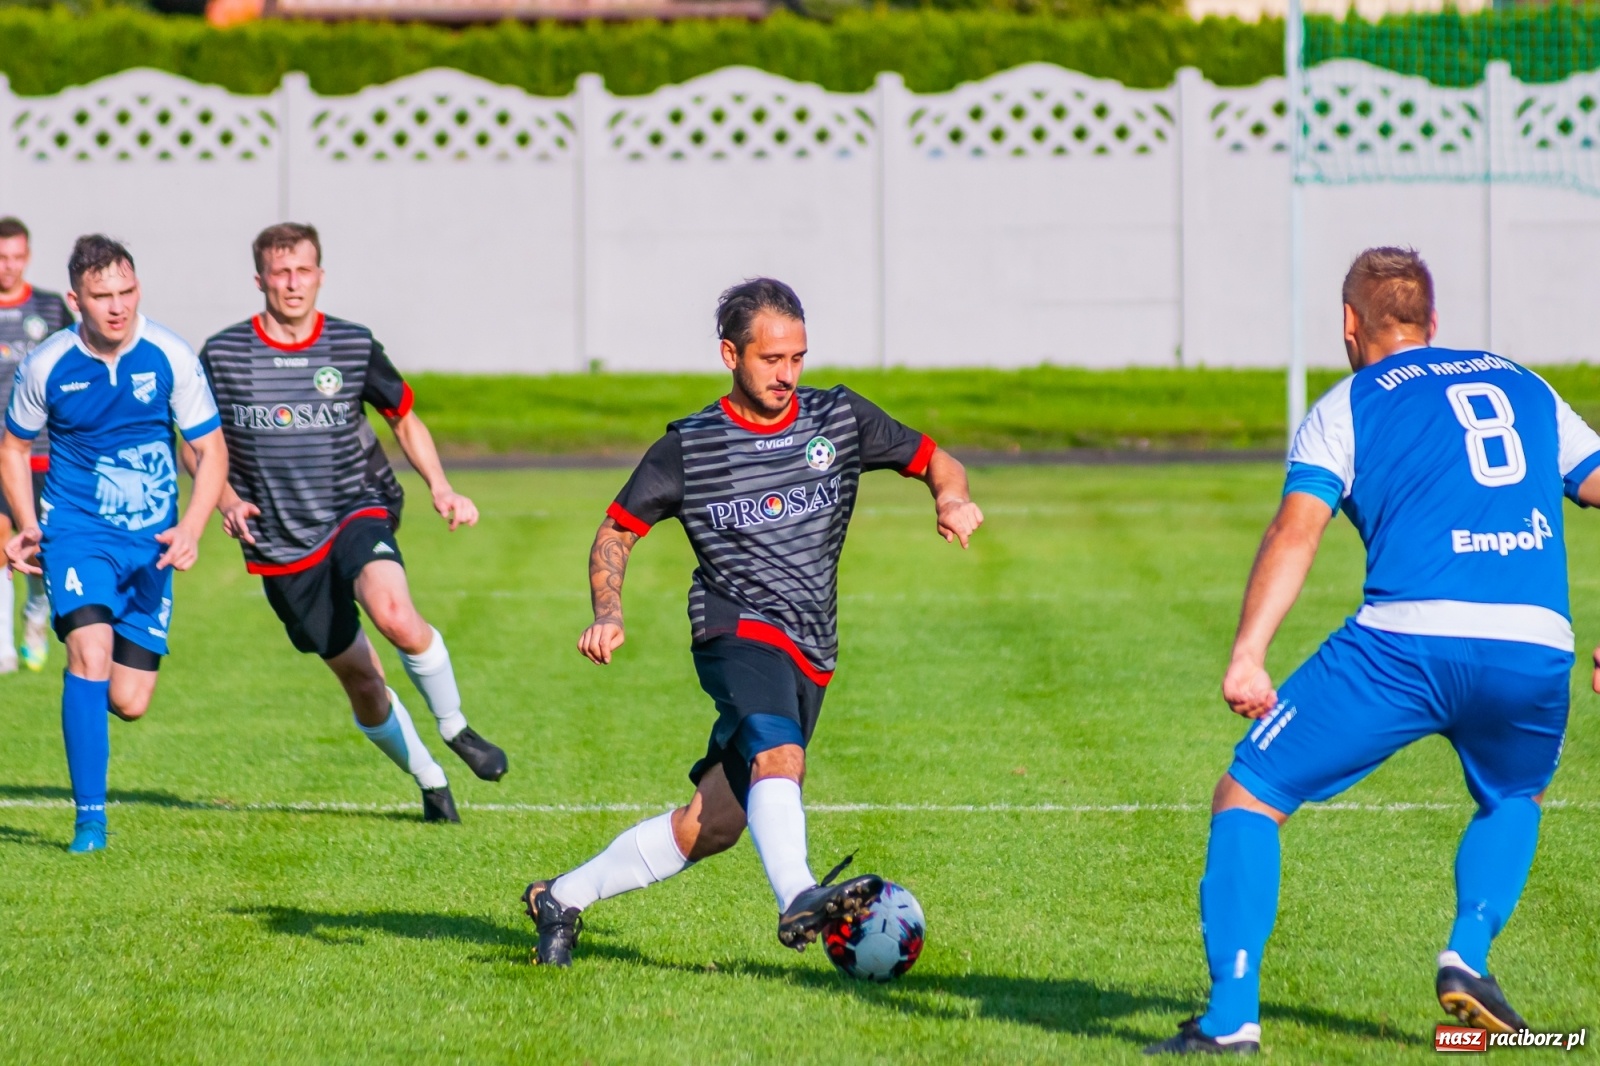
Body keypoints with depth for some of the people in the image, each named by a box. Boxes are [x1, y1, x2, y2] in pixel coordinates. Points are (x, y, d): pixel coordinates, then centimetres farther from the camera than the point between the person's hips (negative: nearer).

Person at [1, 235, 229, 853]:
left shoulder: (170, 356, -7)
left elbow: (211, 450, -1)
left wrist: (191, 529, -15)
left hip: (152, 543, 1)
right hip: (77, 533, -1)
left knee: (128, 703, -1)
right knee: (91, 652, -26)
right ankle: (90, 818, -20)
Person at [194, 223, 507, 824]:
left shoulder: (353, 347, -1)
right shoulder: (221, 356, -2)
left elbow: (404, 418, 13)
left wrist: (441, 490, -2)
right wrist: (228, 500, -8)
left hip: (357, 510, -1)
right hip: (281, 545, 1)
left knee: (393, 616, -32)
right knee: (357, 675, 3)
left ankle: (455, 729, -8)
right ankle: (429, 780, 25)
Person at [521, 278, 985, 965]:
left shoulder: (839, 418, 9)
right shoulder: (689, 447, 2)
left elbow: (932, 459, 17)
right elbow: (619, 528, 8)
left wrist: (952, 498, -7)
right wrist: (608, 615, -9)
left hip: (810, 653, 4)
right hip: (738, 631, -4)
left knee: (713, 823, 2)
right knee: (779, 755, -35)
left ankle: (561, 898, 17)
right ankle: (798, 902, -55)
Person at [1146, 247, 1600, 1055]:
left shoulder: (1347, 407, 13)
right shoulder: (1527, 389, 25)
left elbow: (1297, 529, -2)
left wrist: (1247, 654, -12)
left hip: (1405, 640, -3)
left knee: (1247, 797, 10)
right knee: (1513, 800, 35)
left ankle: (1231, 1018, -2)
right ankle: (1468, 958, 12)